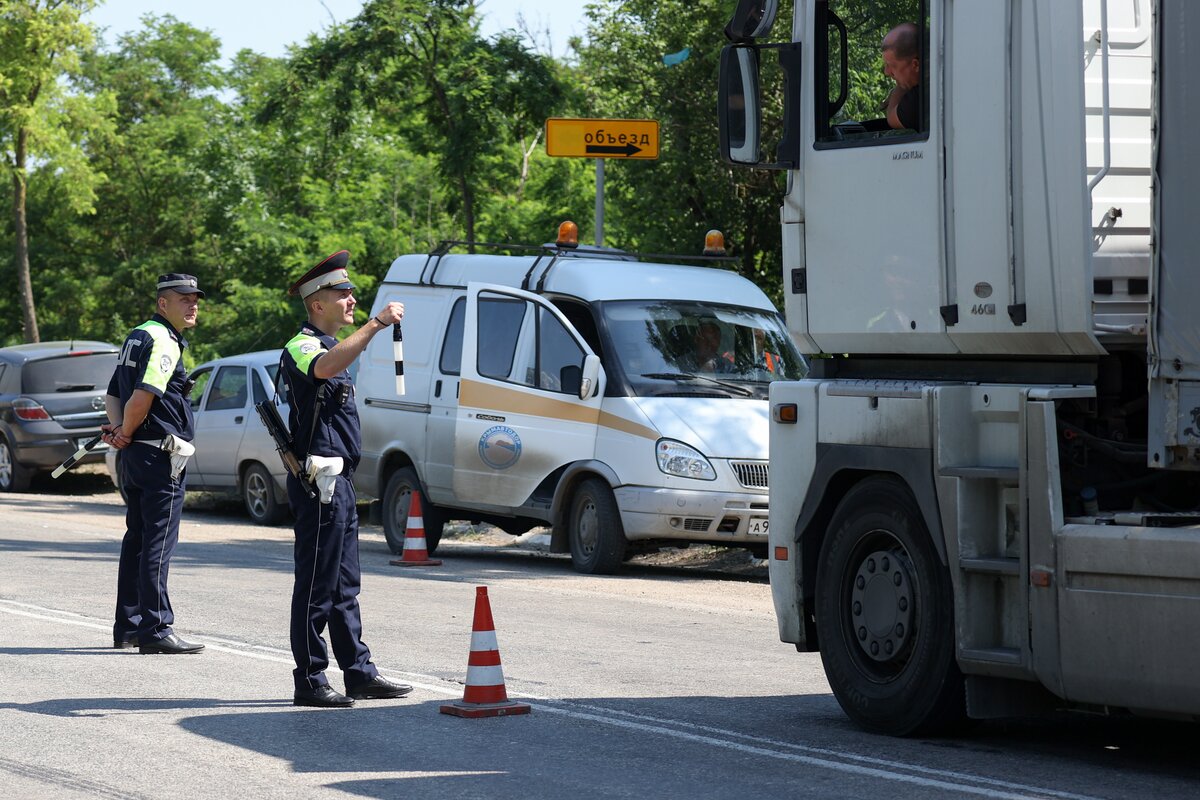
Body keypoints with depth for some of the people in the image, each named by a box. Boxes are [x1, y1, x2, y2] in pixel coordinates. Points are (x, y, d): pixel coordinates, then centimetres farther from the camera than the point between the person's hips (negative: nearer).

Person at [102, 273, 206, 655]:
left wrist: (119, 430, 2)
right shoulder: (163, 340, -13)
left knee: (137, 539, 15)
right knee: (159, 543, -9)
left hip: (135, 455, 10)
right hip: (161, 453, -10)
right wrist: (125, 433, -8)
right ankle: (155, 628, -9)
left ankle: (128, 624, 20)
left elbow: (113, 395, 19)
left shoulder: (138, 337, 18)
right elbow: (142, 396, -24)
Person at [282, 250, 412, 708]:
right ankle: (309, 681, -5)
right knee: (317, 585, -8)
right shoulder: (302, 345, -12)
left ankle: (359, 673, 17)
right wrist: (376, 325, -39)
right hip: (318, 481, -10)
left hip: (338, 481, 10)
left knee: (344, 586, 13)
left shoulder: (328, 346, 21)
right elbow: (324, 368, -36)